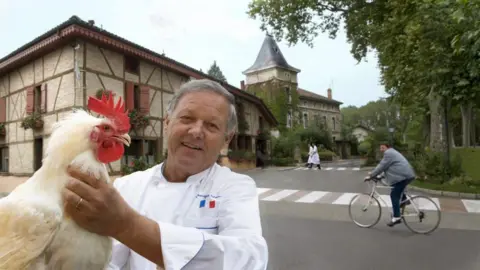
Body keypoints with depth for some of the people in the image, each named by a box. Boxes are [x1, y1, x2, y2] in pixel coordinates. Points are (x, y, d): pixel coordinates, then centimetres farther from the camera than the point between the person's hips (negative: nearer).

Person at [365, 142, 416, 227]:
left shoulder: (388, 153, -9)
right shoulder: (392, 152, 25)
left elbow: (381, 166, -12)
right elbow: (383, 166, 27)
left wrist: (370, 176, -7)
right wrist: (373, 173, 23)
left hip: (403, 176, -11)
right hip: (406, 175, 11)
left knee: (394, 195, -8)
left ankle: (396, 217, -8)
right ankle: (404, 200, 21)